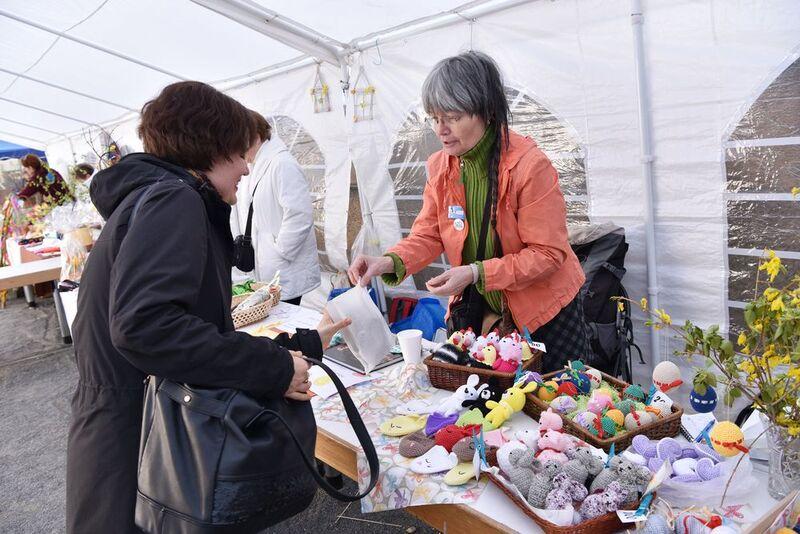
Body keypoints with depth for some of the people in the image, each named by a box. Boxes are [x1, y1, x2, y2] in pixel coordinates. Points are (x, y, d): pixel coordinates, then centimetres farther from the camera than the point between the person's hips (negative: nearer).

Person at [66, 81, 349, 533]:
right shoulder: (171, 198, -16)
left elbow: (208, 332, 12)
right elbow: (141, 323, -31)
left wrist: (306, 343, 14)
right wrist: (273, 369, -25)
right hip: (134, 434, -10)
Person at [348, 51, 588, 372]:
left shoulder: (529, 165, -22)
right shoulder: (440, 166, -4)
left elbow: (548, 253, -20)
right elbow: (428, 236, -2)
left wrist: (477, 273, -29)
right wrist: (390, 262, -22)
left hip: (545, 313, -4)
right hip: (481, 312, 4)